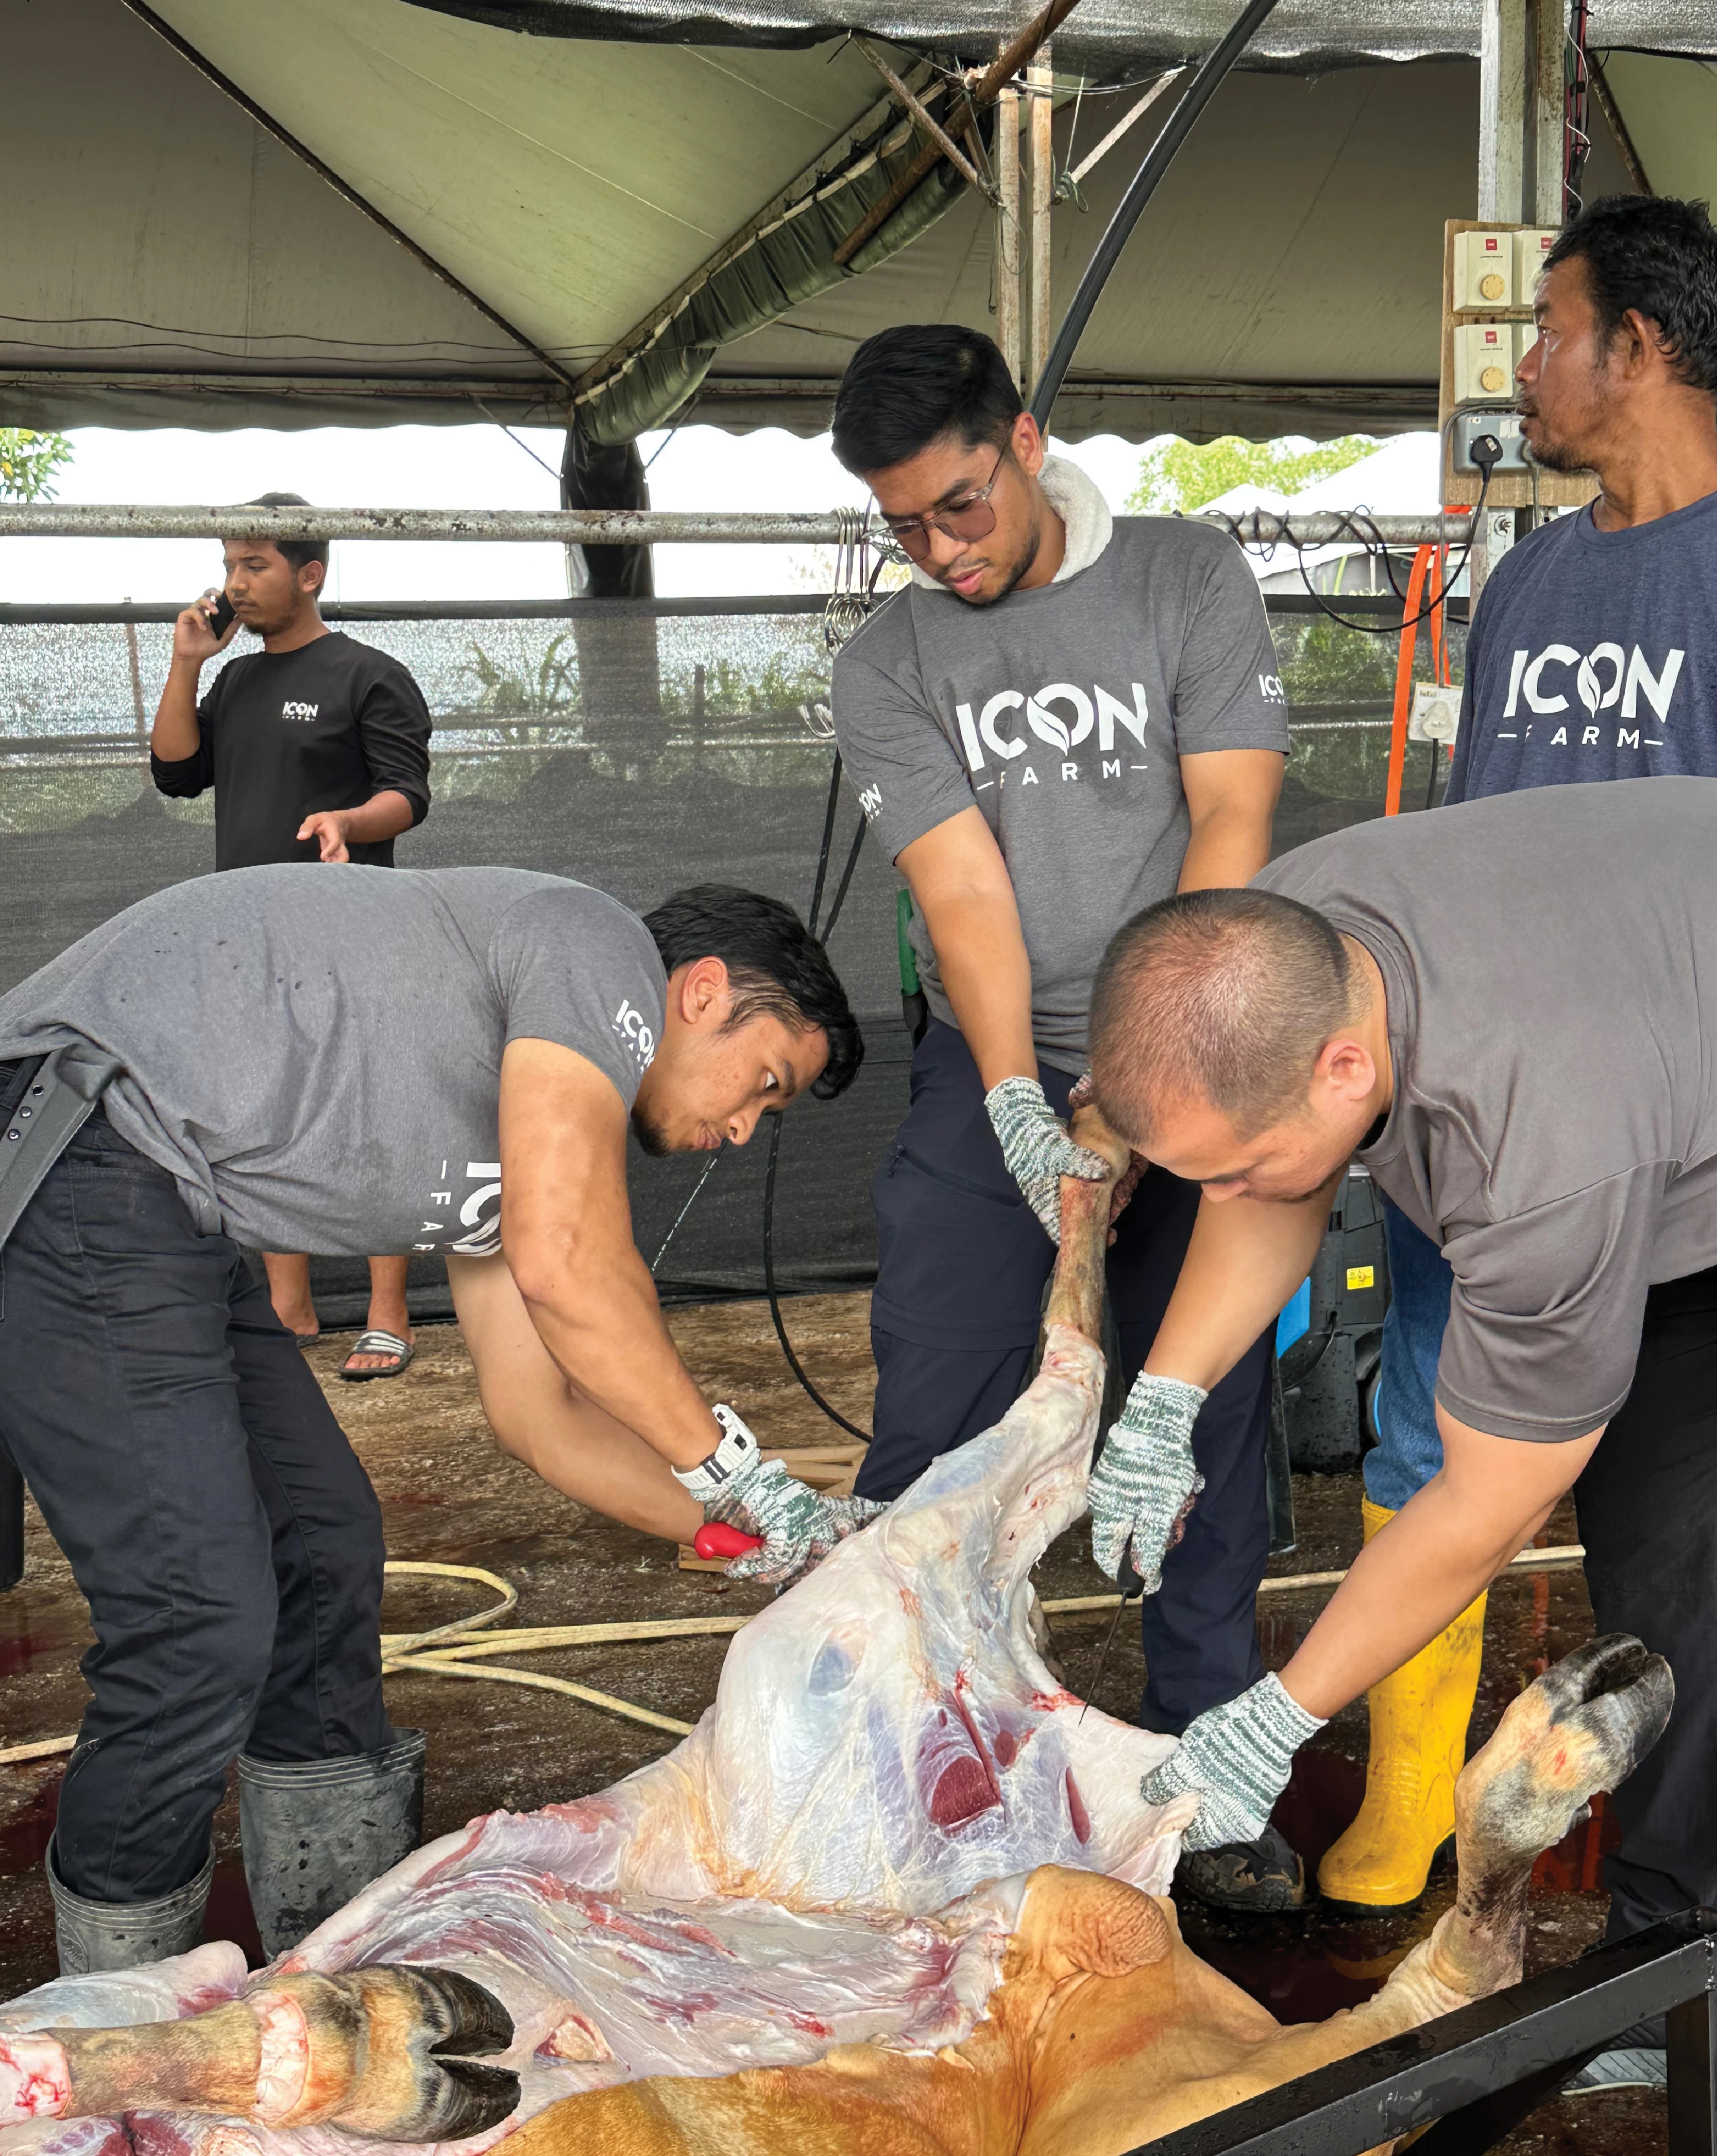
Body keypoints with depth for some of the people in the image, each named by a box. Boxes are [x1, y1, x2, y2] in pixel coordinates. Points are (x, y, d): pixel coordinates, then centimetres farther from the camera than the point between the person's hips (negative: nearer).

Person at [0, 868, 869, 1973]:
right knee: (203, 1622, -9)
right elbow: (566, 1270, -17)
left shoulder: (526, 1136, 23)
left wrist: (781, 1534, 17)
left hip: (160, 1213, 11)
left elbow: (542, 1412, 22)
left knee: (323, 1544, 15)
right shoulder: (601, 948, -5)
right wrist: (742, 1474, -5)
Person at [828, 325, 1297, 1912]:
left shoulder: (1190, 580, 2)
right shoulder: (887, 667, 3)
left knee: (1207, 1432, 3)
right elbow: (962, 892, -8)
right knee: (933, 1436, -1)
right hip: (997, 1086, 1)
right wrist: (1021, 1107, -22)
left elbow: (1233, 817, -7)